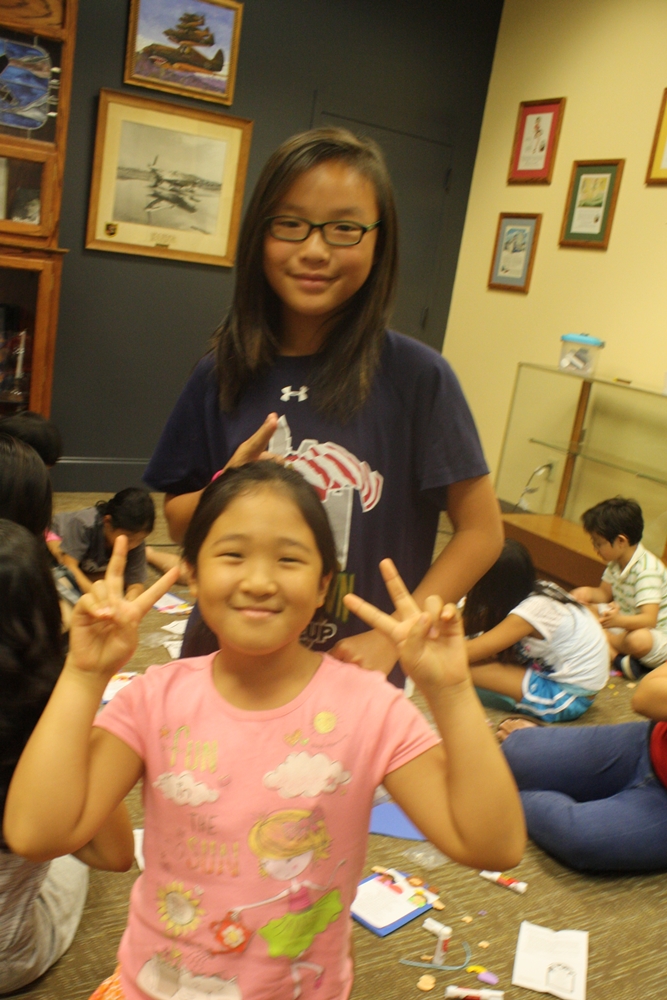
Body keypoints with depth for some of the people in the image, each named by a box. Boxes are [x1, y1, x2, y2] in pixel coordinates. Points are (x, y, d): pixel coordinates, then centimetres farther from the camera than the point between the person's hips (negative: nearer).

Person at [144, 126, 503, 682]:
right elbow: (178, 523, 4)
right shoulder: (224, 374, -6)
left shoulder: (417, 376, -15)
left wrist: (389, 639, -15)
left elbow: (481, 530, -9)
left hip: (351, 673, -2)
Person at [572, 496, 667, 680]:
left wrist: (618, 620, -52)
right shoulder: (616, 562, 1)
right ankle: (617, 656, -22)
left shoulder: (647, 570, -26)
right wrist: (588, 593, -15)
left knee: (638, 640, -44)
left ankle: (607, 645, -15)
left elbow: (649, 619, -34)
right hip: (626, 624, 10)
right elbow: (605, 594, 8)